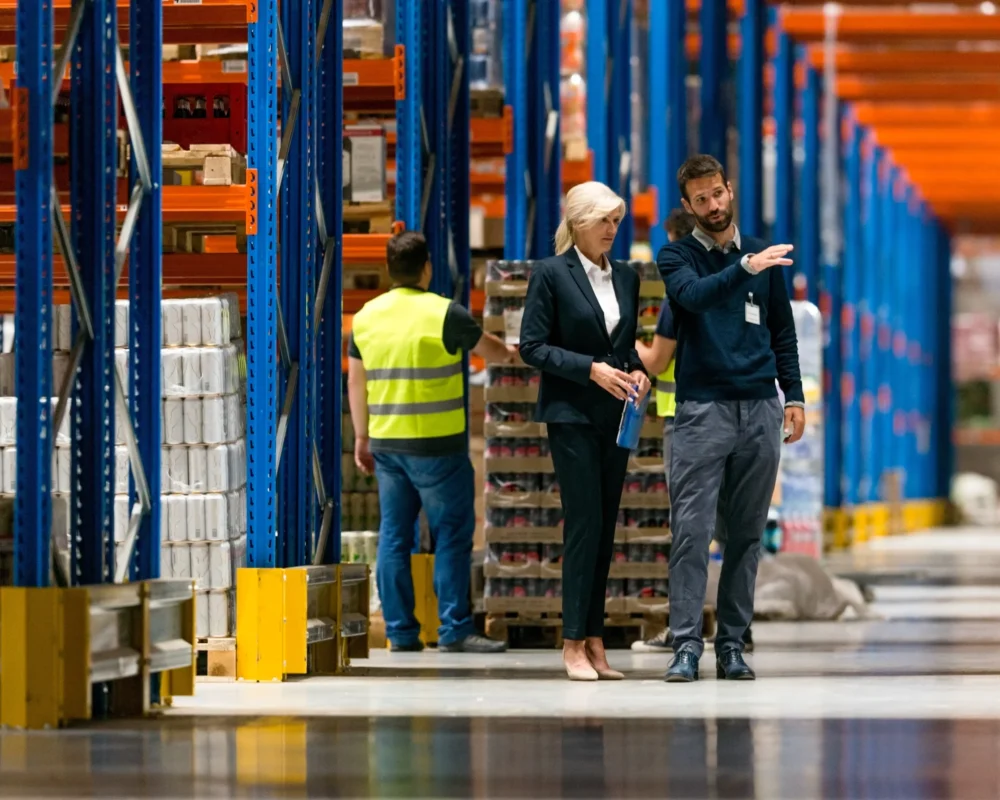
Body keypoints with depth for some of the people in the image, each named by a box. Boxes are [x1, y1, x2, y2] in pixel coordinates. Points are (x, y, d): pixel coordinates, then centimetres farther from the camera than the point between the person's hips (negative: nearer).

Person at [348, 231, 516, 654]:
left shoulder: (367, 316, 6)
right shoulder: (443, 314, -10)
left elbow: (356, 381, 11)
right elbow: (485, 346, 7)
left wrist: (361, 437, 19)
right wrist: (509, 354, 30)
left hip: (386, 444, 6)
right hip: (436, 445, -5)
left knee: (394, 537, 8)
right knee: (452, 535, 0)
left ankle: (400, 631, 10)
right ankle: (454, 630, -2)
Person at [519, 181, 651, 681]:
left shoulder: (625, 278, 12)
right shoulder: (552, 274, -5)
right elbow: (532, 346, -8)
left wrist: (637, 371, -1)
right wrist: (591, 369, -17)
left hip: (615, 416, 6)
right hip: (571, 414, -6)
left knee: (605, 528, 5)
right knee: (584, 523, -10)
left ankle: (594, 641, 7)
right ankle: (574, 644, -6)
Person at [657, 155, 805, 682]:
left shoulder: (763, 255, 13)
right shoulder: (677, 257, 3)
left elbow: (783, 333, 17)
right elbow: (694, 295, -19)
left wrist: (794, 395, 9)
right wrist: (744, 269, -33)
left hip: (760, 410, 3)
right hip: (702, 410, -3)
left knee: (747, 534, 5)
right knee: (691, 531, -9)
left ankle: (732, 645, 9)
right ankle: (686, 646, -10)